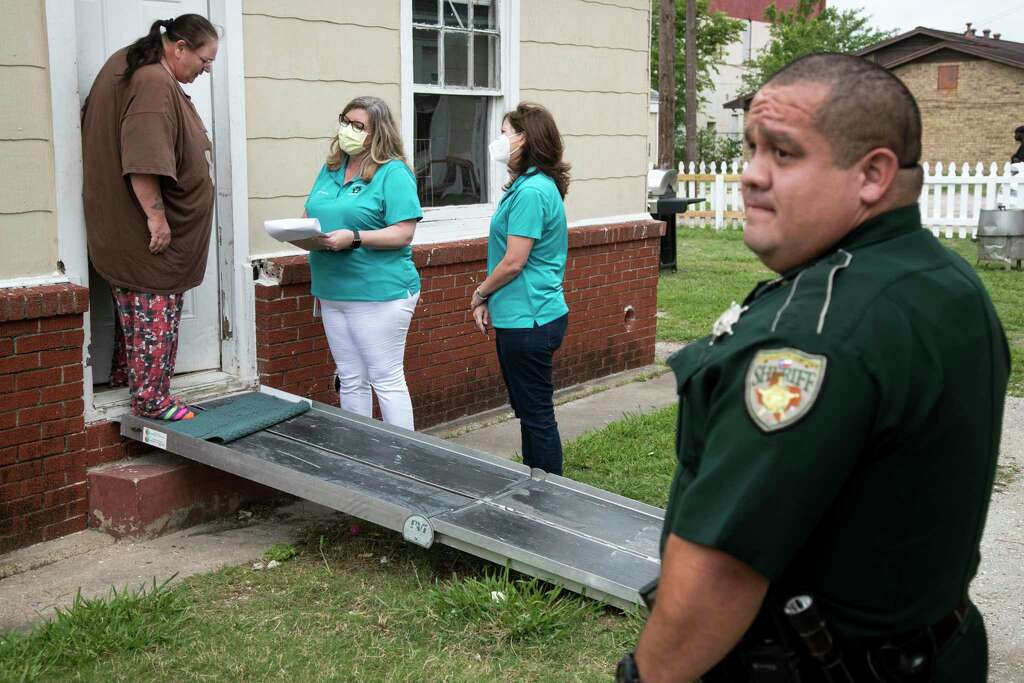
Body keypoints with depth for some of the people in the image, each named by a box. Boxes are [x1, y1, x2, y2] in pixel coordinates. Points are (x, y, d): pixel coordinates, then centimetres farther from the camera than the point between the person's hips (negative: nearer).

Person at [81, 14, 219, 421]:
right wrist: (156, 216, -24)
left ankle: (124, 374, 31)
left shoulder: (130, 65, 14)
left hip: (127, 226, 10)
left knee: (135, 306, 19)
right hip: (148, 230, -10)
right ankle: (151, 399, 4)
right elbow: (143, 161, -28)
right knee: (155, 313, -3)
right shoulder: (155, 84, -20)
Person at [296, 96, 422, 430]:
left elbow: (402, 233, -16)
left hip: (379, 292, -7)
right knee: (351, 380, 14)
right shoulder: (331, 169, 14)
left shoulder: (393, 173, -8)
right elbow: (311, 217, 19)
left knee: (386, 379, 0)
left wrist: (353, 237, -26)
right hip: (333, 290, 7)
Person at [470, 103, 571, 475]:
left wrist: (480, 294, -3)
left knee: (537, 415, 0)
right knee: (529, 411, 18)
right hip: (519, 317, 10)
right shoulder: (531, 185, 13)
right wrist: (490, 300, 10)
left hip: (529, 322, -10)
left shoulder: (531, 192, -19)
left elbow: (513, 262, -20)